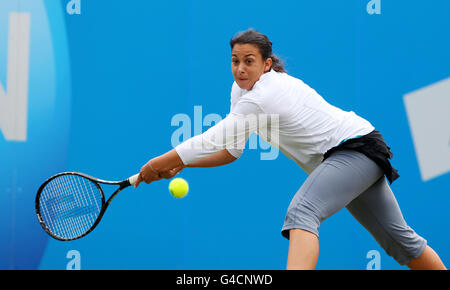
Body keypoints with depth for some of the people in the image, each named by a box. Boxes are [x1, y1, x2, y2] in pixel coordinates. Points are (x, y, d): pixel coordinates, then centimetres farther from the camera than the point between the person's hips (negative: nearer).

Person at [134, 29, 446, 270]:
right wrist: (180, 164, 0)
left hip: (355, 148, -11)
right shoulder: (244, 88, 5)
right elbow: (230, 149, 10)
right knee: (399, 239, 18)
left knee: (301, 213, -32)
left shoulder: (260, 98, -23)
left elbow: (212, 142, -21)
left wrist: (157, 165, -12)